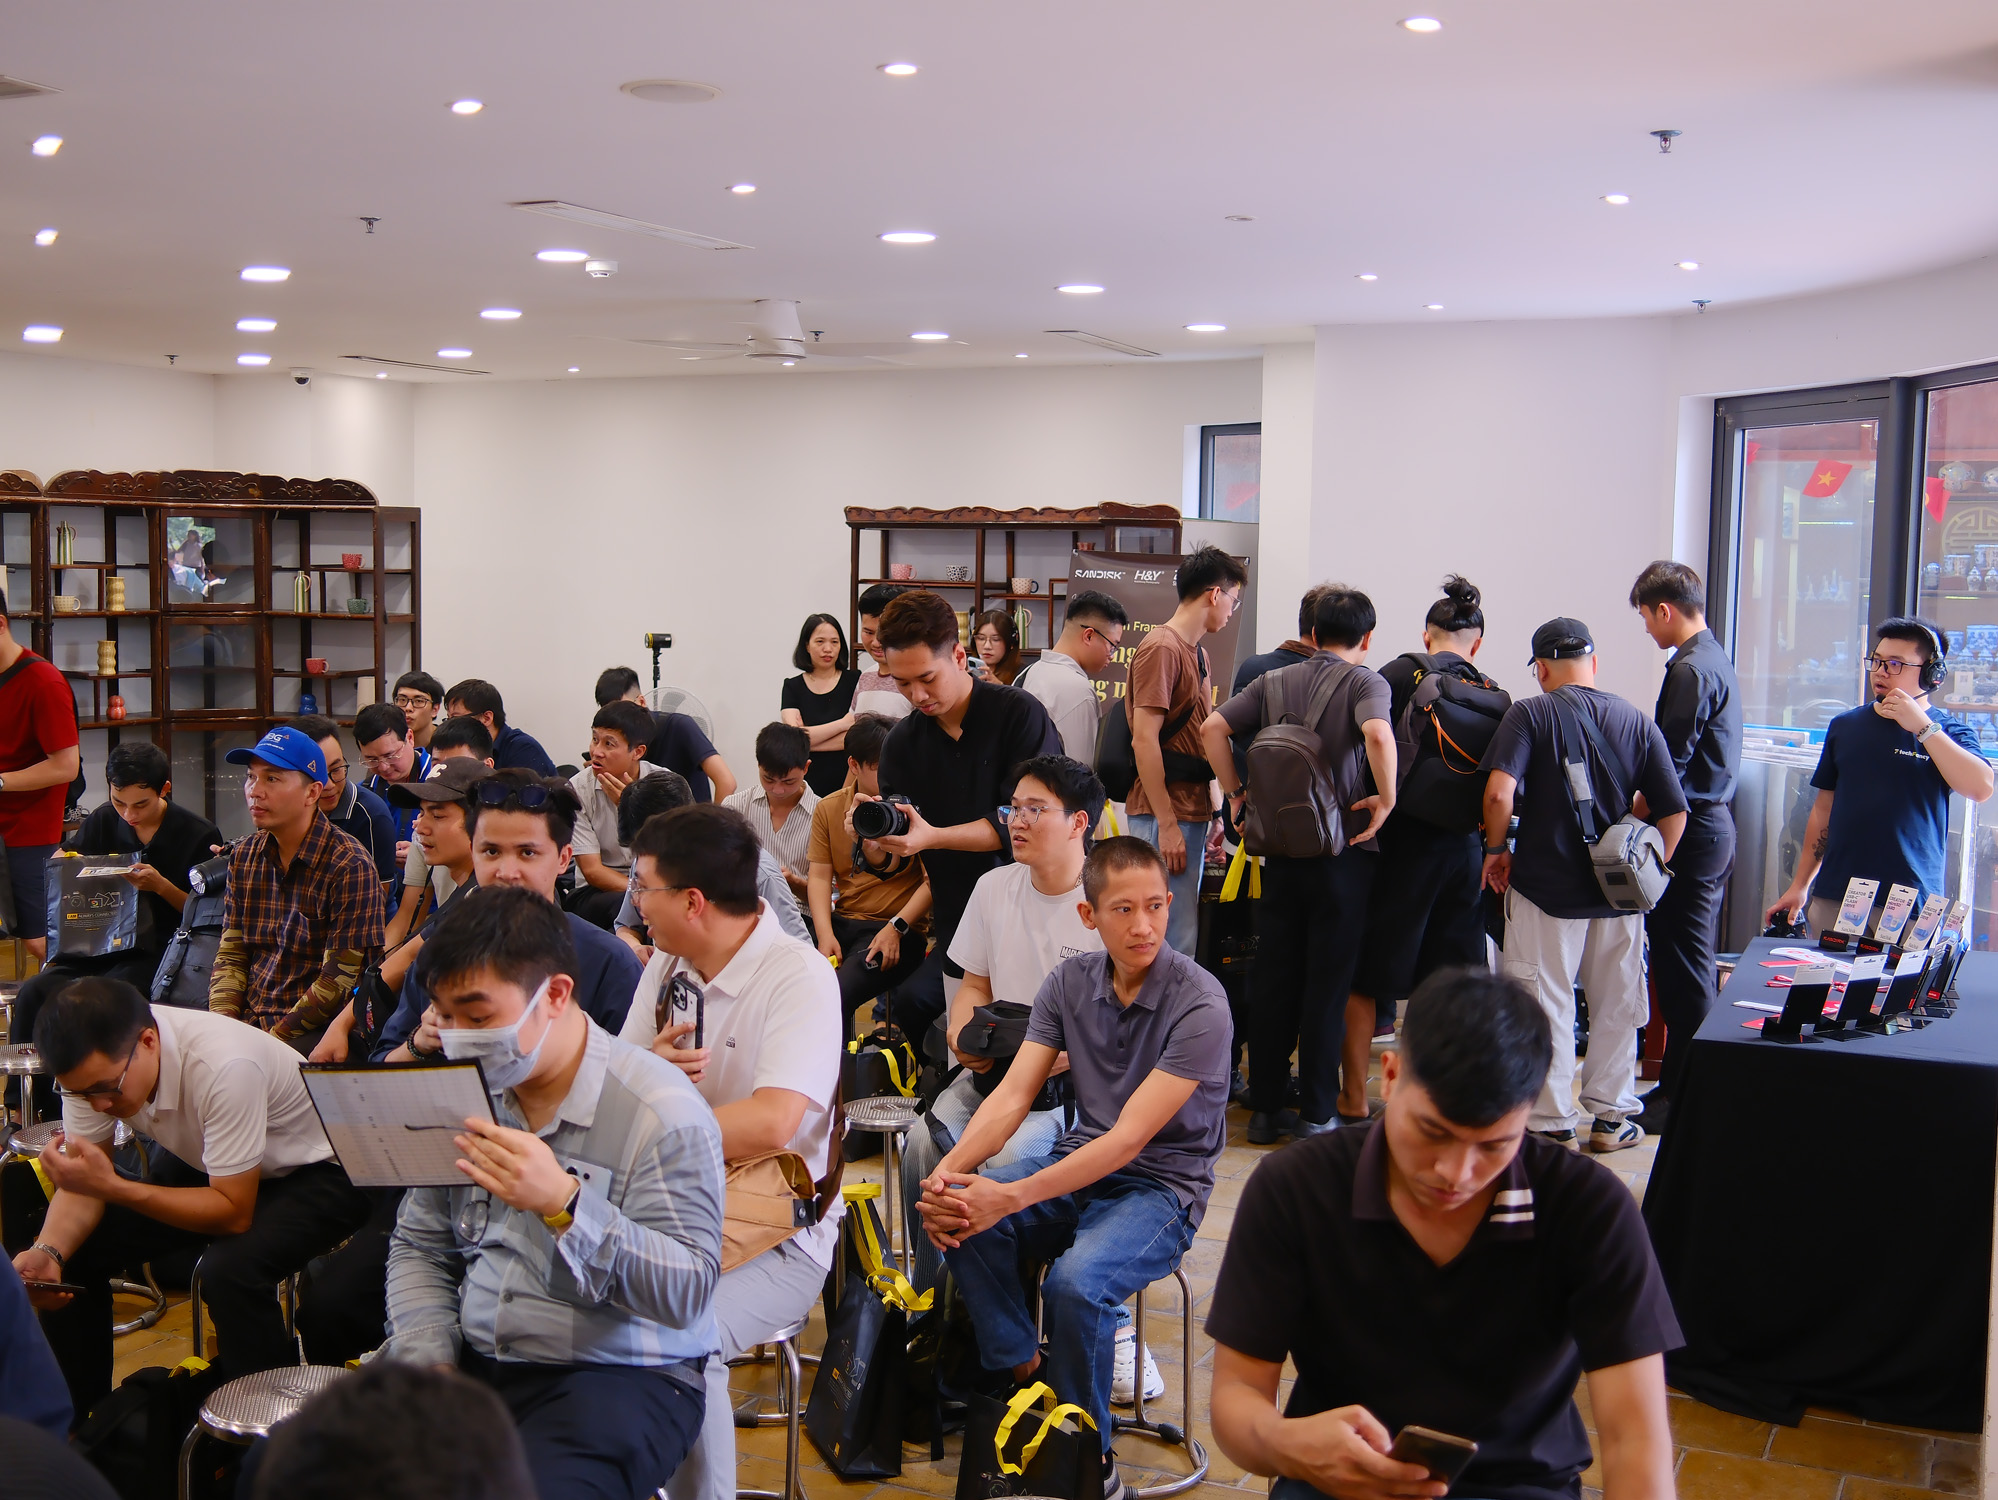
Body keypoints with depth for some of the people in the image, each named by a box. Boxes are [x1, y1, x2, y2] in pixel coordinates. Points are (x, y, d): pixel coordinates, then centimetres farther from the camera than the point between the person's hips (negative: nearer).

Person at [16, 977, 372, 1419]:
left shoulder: (224, 1067, -36)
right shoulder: (94, 1060, -17)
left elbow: (233, 1214, -30)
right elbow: (84, 1182, -8)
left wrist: (110, 1186, -38)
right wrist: (46, 1251, -28)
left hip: (317, 1171, -7)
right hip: (206, 1163, 7)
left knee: (230, 1268, -33)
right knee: (72, 1248, -7)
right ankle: (80, 1419, 14)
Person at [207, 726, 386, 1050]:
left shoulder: (350, 867, -11)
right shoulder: (244, 856, 11)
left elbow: (338, 979, -12)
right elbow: (231, 954, 13)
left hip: (316, 1032, -6)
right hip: (248, 1022, 6)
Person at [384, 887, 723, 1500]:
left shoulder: (663, 1114, -13)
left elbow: (688, 1291, -19)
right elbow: (418, 1248, 14)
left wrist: (564, 1203, -31)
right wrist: (427, 1362, -4)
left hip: (618, 1373, -5)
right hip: (470, 1359, 6)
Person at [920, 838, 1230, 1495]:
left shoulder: (1200, 1004, -18)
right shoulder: (1071, 982, 1)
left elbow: (1130, 1139, -23)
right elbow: (1012, 1095, -3)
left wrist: (1011, 1198, -32)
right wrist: (950, 1169, -24)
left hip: (1161, 1187, -5)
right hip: (1080, 1164, 5)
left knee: (1075, 1282, -32)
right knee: (961, 1217, -23)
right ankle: (1024, 1373, -8)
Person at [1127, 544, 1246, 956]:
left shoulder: (1197, 652, 18)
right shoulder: (1162, 648, -12)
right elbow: (1144, 741, -17)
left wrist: (1211, 811, 18)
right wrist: (1167, 824, -19)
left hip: (1191, 811, 10)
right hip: (1167, 817, -10)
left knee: (1181, 940, 12)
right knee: (1174, 943, -9)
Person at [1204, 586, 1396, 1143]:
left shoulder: (1273, 681, 7)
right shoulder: (1364, 682, -6)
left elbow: (1212, 728, -1)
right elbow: (1378, 734, -26)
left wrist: (1237, 793, 5)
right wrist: (1386, 800, -15)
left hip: (1280, 851, 4)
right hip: (1343, 852, -4)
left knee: (1272, 979, 10)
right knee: (1328, 984, 3)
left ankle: (1266, 1107, 15)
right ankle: (1316, 1113, 7)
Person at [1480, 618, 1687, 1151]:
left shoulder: (1530, 714, -7)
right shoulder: (1638, 723, 2)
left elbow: (1499, 792, -21)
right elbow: (1674, 812, 1)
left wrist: (1497, 849, -5)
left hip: (1544, 887, -3)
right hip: (1617, 893, 3)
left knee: (1546, 1007, 7)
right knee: (1617, 1006, 16)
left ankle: (1552, 1122, 13)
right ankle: (1610, 1116, 24)